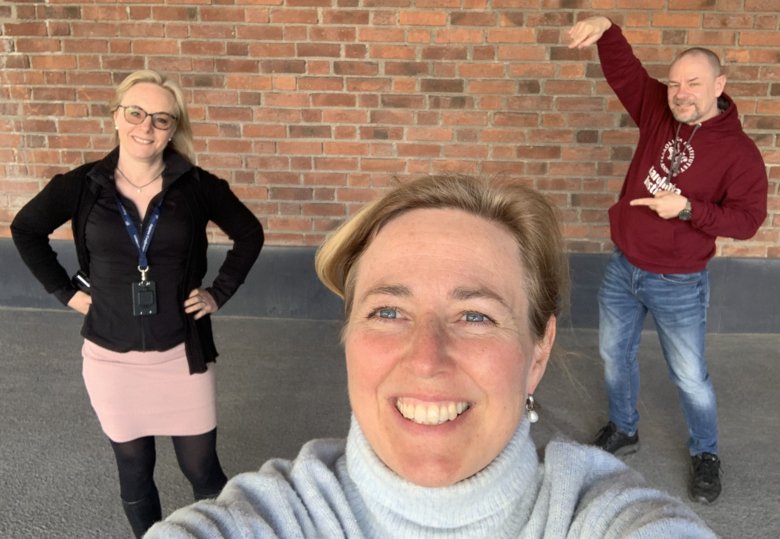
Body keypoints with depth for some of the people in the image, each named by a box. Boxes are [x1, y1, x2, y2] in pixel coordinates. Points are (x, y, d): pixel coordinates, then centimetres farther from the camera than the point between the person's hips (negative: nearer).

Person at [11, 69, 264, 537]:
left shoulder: (196, 185, -9)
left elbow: (249, 234, 5)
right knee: (134, 470, 18)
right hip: (112, 359, 1)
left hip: (182, 355, -1)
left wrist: (219, 294, 0)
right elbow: (26, 230, 11)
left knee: (201, 467, 10)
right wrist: (66, 291, 3)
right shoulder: (82, 186, -7)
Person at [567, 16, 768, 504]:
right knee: (615, 354, 18)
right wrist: (606, 29, -24)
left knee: (690, 377, 8)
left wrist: (688, 208, -29)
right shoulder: (659, 111, -2)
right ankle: (624, 431, 42)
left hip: (679, 285, -5)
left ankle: (706, 455, 33)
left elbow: (748, 218, -16)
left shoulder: (739, 151, -15)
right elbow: (623, 70, -5)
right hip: (623, 269, 5)